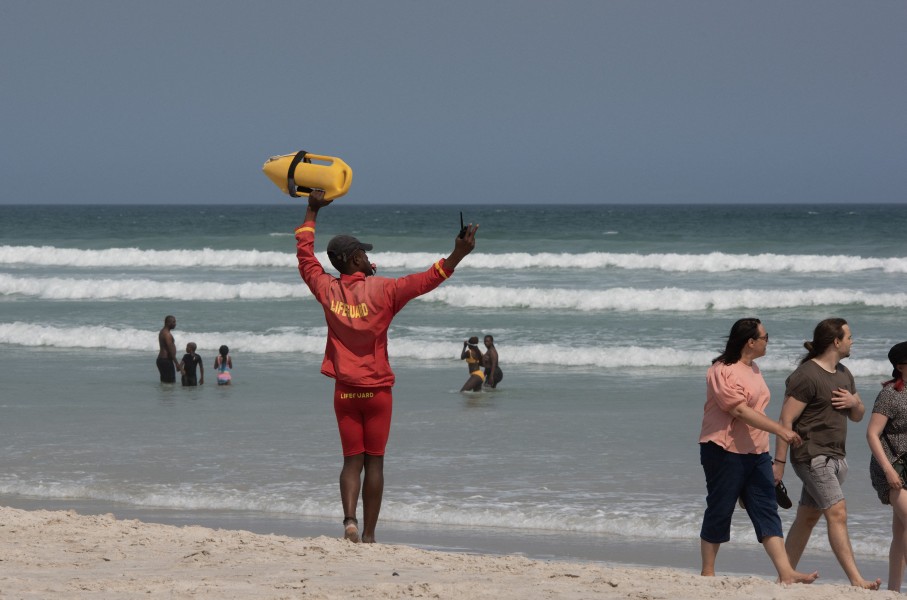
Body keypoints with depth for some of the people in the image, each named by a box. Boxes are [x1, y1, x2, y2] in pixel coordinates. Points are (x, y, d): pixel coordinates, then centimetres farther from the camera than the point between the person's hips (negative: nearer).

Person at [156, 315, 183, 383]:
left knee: (164, 382, 12)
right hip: (166, 360, -11)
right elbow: (171, 350, -21)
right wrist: (177, 364, -19)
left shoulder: (162, 332, 16)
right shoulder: (167, 334, -17)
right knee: (171, 382, -12)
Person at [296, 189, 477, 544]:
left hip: (345, 391, 2)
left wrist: (312, 212, 23)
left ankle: (349, 518, -18)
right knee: (374, 462, 2)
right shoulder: (381, 291, -10)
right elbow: (425, 281, -14)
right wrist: (458, 255, -16)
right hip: (377, 389, -2)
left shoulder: (328, 291, -1)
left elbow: (305, 258, 13)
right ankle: (369, 534, 1)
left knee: (352, 460, 5)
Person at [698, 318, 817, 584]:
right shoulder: (722, 371, -14)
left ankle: (786, 573, -9)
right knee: (719, 512, -1)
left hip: (756, 452, 8)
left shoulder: (753, 368, 16)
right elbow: (741, 411, -23)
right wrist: (781, 430, -27)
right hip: (725, 452, -8)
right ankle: (707, 573, 8)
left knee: (767, 511, -1)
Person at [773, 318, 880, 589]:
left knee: (807, 518, 10)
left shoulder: (843, 374, 15)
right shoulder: (806, 376, -14)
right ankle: (856, 580, -20)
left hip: (835, 457, 9)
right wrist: (779, 462, -18)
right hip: (812, 456, -9)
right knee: (837, 513, -15)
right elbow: (786, 420, -16)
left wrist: (854, 402, -2)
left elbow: (858, 416, 22)